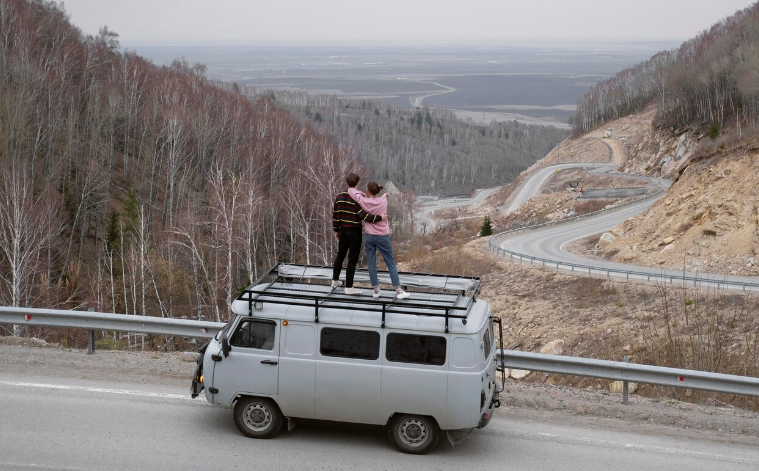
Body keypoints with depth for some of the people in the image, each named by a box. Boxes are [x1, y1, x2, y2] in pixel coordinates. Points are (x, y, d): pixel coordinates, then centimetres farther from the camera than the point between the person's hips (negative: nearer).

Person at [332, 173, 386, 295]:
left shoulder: (339, 197, 3)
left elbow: (335, 214, 7)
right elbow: (363, 216, -25)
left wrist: (336, 230, 17)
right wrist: (379, 218, -23)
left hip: (343, 231, 6)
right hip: (355, 232, -6)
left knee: (340, 255, 22)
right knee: (352, 259, 0)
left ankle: (335, 280, 33)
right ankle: (349, 287, 2)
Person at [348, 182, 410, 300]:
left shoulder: (364, 202, -9)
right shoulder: (383, 201, -8)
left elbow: (351, 190, 1)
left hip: (369, 236, 1)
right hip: (382, 237, -1)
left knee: (371, 264, 9)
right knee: (391, 264, 5)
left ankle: (375, 289, 12)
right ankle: (398, 291, 5)